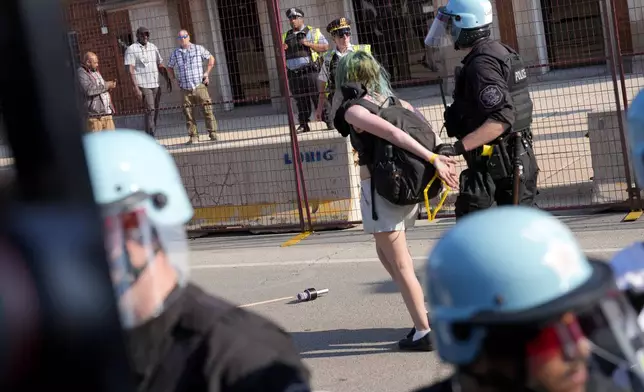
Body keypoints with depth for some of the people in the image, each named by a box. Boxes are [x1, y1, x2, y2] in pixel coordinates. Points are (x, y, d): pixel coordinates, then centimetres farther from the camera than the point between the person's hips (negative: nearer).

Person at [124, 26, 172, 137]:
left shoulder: (153, 47, 16)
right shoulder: (131, 50, -3)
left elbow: (160, 66, 19)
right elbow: (131, 70, -10)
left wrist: (168, 81, 12)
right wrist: (136, 87, -18)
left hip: (156, 85, 6)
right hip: (143, 86, -6)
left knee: (155, 111, 6)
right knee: (150, 110, -14)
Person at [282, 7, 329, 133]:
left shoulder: (313, 32, 8)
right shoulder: (285, 36, 20)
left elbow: (325, 47, 1)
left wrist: (309, 44, -11)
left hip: (310, 72, -4)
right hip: (293, 74, 4)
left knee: (318, 98, -6)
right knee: (300, 100, 5)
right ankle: (303, 124, 9)